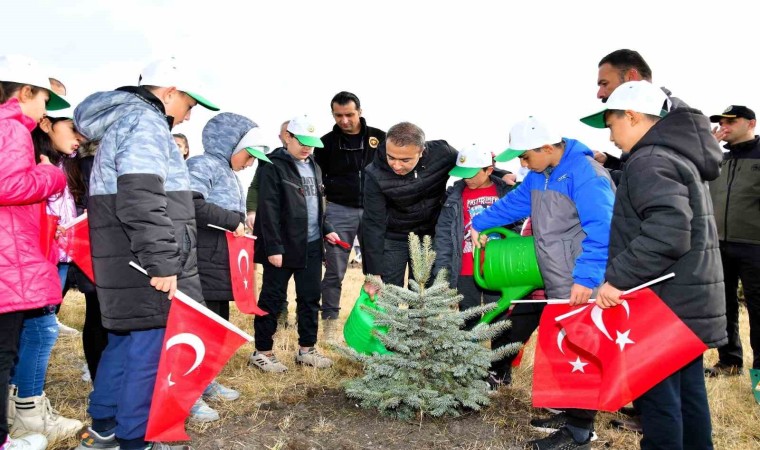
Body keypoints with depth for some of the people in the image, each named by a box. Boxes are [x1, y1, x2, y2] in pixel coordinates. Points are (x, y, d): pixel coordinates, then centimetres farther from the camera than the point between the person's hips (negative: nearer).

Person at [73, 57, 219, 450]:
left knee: (125, 340, 20)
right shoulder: (144, 122, -13)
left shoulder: (120, 121, 21)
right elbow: (143, 200, -25)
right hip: (145, 268, -11)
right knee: (150, 349, -3)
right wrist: (162, 262, -24)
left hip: (124, 264, 11)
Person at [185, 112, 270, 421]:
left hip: (221, 264, 10)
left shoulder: (229, 173, 18)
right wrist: (233, 221, -20)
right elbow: (191, 205, -28)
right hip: (202, 264, -10)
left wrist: (239, 227, 4)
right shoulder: (204, 165, -12)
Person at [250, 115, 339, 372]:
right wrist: (273, 247, -19)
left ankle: (306, 349, 23)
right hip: (284, 246, -7)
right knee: (273, 298, 2)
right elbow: (269, 209, -15)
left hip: (311, 246, 7)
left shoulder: (313, 167, 15)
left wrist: (325, 229, 12)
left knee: (310, 298, 12)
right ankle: (262, 352, 13)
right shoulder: (274, 166, -9)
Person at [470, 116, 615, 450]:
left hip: (582, 287, -9)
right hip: (557, 285, 9)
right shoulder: (540, 175, 10)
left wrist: (586, 278, -29)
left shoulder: (585, 173, -19)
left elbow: (601, 230, -25)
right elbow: (515, 202, 24)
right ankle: (571, 413, 31)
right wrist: (479, 224, 21)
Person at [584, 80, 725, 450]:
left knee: (657, 397, -2)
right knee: (686, 392, 18)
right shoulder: (680, 156, 16)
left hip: (664, 307, -10)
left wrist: (617, 277, -24)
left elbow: (669, 231, -30)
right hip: (690, 302, 10)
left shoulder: (650, 162, -16)